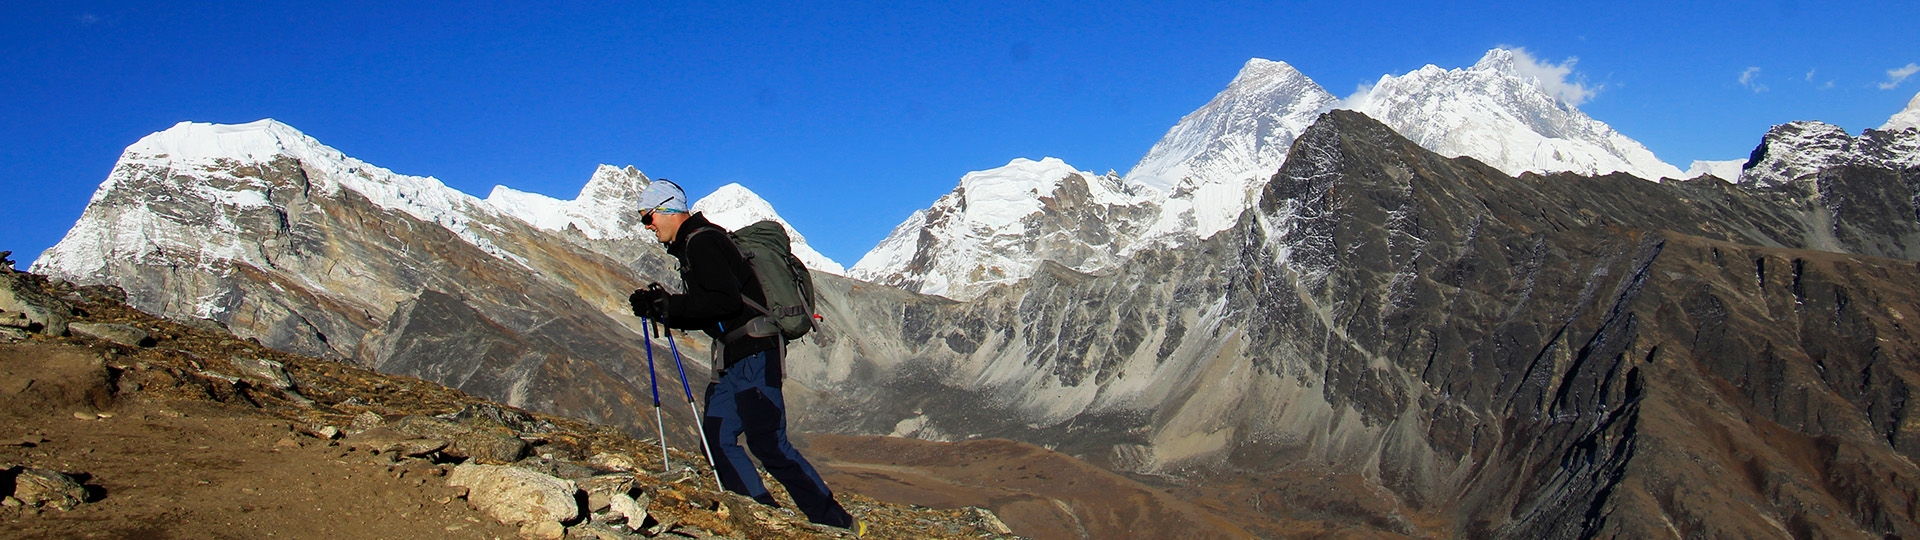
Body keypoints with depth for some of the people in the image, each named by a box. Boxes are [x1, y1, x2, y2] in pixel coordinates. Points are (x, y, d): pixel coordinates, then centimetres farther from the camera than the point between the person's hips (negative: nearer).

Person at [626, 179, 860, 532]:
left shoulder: (702, 241, -11)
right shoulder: (691, 246, 21)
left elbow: (725, 300, -22)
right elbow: (703, 314, 22)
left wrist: (670, 305, -17)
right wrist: (660, 309, 10)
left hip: (754, 354, -11)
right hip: (733, 357, 11)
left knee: (769, 444, -13)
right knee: (718, 440, 5)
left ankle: (838, 523, -8)